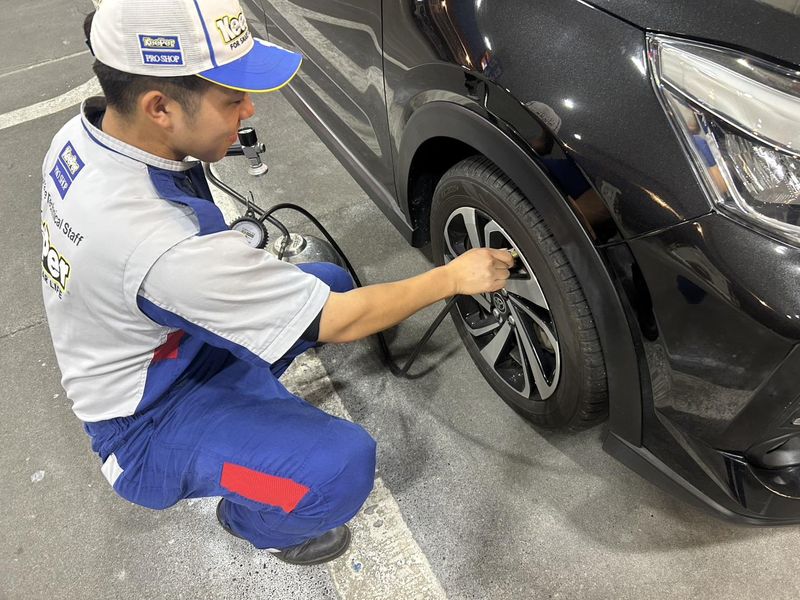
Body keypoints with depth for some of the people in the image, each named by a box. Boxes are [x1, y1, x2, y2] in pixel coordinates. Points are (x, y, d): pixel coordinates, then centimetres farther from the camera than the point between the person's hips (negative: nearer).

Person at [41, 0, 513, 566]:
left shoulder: (82, 135, -12)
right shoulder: (166, 247, -39)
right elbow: (340, 322, -29)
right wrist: (454, 277, -17)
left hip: (149, 350, 8)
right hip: (146, 426, -8)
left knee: (332, 280, 7)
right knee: (343, 465, -28)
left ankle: (249, 399, 22)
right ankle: (252, 522, 7)